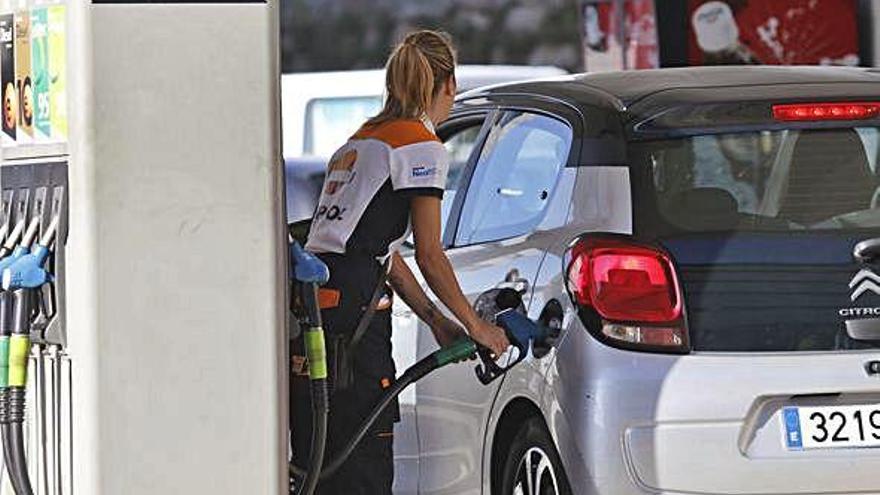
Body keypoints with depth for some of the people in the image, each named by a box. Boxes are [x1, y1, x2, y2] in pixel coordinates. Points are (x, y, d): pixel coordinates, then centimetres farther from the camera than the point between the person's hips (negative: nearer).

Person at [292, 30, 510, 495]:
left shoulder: (362, 139, 24)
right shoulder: (421, 146, -3)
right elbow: (429, 254, -4)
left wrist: (435, 318, 21)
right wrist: (474, 325, 6)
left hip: (308, 305, 9)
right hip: (350, 310, -9)